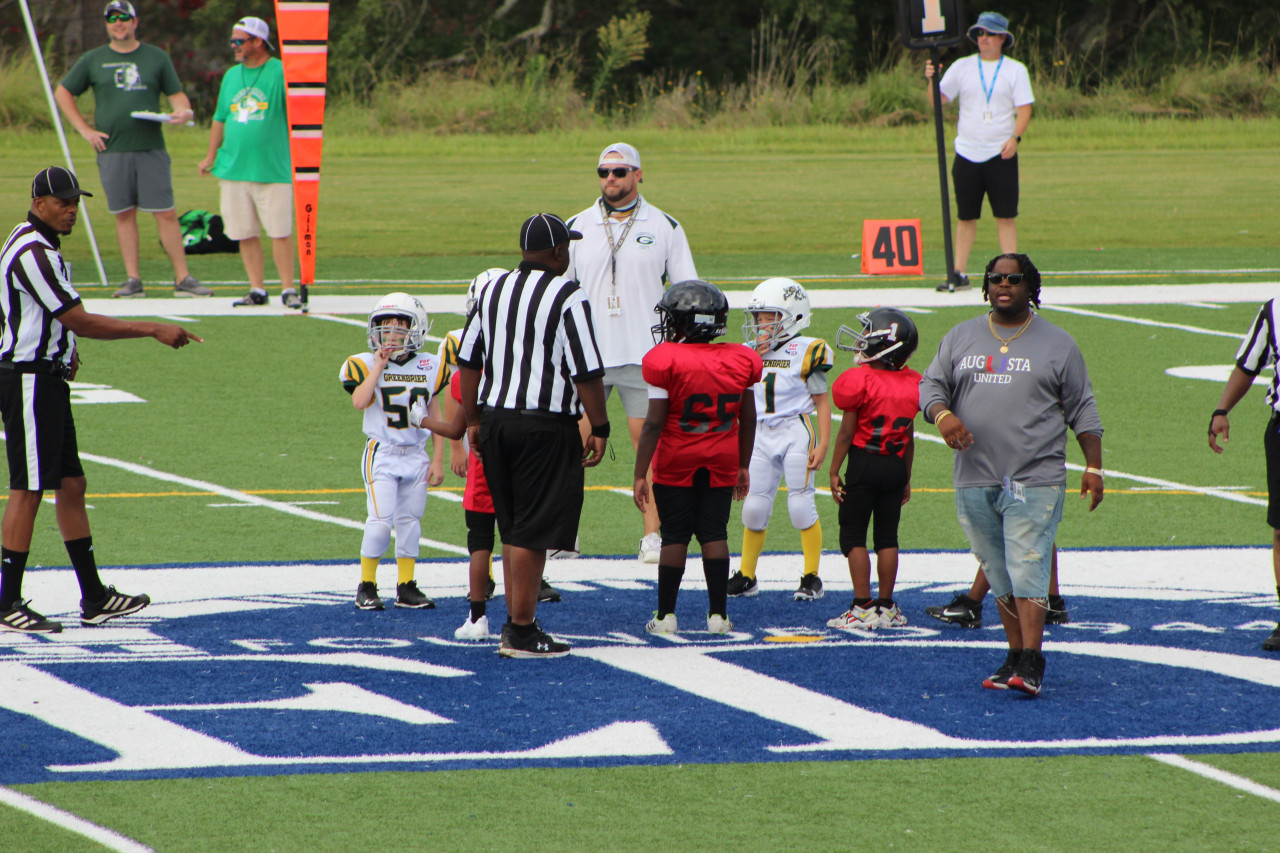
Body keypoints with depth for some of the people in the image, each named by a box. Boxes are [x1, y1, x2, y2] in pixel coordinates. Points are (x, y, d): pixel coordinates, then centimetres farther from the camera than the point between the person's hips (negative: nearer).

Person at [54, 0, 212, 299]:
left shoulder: (157, 58, 9)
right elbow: (62, 93, 15)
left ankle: (183, 279, -3)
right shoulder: (93, 61, 9)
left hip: (151, 149, -1)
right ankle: (133, 280, 6)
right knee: (124, 215, 2)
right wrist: (84, 130, 6)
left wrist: (182, 111, -13)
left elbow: (177, 94, 11)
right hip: (112, 149, 1)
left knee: (166, 214, -4)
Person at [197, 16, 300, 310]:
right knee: (245, 234, 5)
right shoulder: (231, 76, 14)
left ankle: (288, 289, 2)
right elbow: (220, 119, 21)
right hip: (233, 167, 5)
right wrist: (211, 156, 18)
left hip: (272, 168, -5)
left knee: (280, 231, -5)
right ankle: (257, 289, 12)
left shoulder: (281, 73, -3)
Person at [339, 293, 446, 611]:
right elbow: (360, 402, -22)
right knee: (381, 519, -12)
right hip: (382, 455, -3)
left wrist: (438, 459, 6)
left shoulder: (429, 368, 5)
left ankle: (406, 587, 14)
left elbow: (435, 417, 10)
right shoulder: (366, 365, -4)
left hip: (416, 456, 3)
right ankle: (367, 586, -1)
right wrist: (380, 365, -19)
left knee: (410, 520, 6)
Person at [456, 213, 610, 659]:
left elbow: (468, 361, 14)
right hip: (545, 426, -7)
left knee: (513, 528, 16)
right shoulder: (567, 297, -11)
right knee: (533, 533, -2)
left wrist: (473, 420, 22)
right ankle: (521, 631, 0)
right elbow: (586, 372, -14)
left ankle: (516, 619, 20)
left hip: (495, 419, 7)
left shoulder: (494, 291, 9)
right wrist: (599, 428, -5)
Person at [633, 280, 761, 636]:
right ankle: (718, 614, 7)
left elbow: (654, 423, -14)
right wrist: (743, 466, 20)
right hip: (722, 461, 3)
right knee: (714, 533, 8)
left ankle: (666, 614, 6)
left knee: (675, 536, 3)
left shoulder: (666, 362, -14)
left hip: (676, 460, -3)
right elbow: (748, 420, 8)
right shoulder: (741, 362, 0)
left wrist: (640, 475, -9)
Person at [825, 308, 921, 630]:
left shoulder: (860, 380, -14)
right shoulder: (912, 383, 3)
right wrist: (906, 477, 18)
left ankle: (863, 607, -1)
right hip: (896, 465, 5)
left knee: (854, 535, 3)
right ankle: (886, 606, 15)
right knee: (887, 536, 12)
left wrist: (834, 471, -3)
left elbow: (846, 432, -10)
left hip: (863, 461, -5)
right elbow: (909, 437, 10)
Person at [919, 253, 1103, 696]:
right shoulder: (961, 338, 14)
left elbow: (1081, 410, 9)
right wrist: (943, 415, -12)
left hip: (1035, 481, -4)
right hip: (975, 480, 4)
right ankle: (1016, 655, 15)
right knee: (999, 575, 7)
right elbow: (930, 385, 10)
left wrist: (1093, 467, 1)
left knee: (1026, 568, -13)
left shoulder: (1057, 345, 7)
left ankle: (1030, 663, -16)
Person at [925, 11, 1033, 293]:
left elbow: (1024, 109, -2)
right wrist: (932, 80, -15)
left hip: (1001, 154, -2)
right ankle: (958, 274, 8)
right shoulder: (961, 67, 8)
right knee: (965, 217, 4)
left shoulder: (1015, 70, 4)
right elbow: (937, 100, 4)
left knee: (1006, 216, -4)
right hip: (967, 153, 2)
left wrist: (1015, 138, -18)